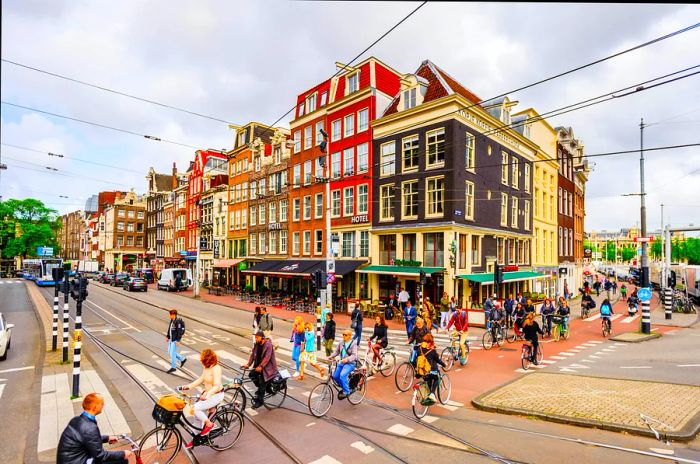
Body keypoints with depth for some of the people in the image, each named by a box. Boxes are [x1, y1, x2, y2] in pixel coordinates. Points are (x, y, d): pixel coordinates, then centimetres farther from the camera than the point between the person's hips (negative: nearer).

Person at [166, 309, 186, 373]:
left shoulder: (178, 322, -23)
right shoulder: (172, 320, 5)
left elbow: (180, 332, -23)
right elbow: (169, 328, 16)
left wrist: (178, 341, -22)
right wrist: (167, 336, 17)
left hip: (175, 339, -10)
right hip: (171, 339, 10)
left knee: (172, 353, -2)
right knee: (170, 352, 16)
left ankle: (173, 367, 13)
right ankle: (183, 359, 28)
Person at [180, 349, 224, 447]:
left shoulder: (216, 369, -26)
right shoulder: (206, 367, 2)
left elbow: (217, 386, -33)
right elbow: (201, 379, 11)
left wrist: (207, 395, -45)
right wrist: (188, 386, 3)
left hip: (216, 395, -9)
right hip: (207, 393, 9)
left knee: (195, 409, -17)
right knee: (199, 414, 10)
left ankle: (209, 424, 2)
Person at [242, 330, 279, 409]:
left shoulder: (268, 345, -21)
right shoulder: (256, 344, 1)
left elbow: (267, 358, -27)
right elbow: (253, 355, -1)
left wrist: (260, 366, -36)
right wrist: (248, 364, -13)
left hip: (267, 367, -7)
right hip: (258, 365, 7)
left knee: (262, 383, -9)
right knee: (251, 374, -11)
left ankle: (259, 401, 7)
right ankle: (260, 388, 13)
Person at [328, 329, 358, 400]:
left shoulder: (353, 344, -12)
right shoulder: (341, 342, 3)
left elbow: (354, 355, -21)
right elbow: (336, 351, 8)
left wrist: (347, 359, -38)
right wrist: (331, 356, -11)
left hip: (350, 363, -6)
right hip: (341, 362, 6)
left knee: (342, 375, -27)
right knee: (335, 376, -4)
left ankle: (346, 391, -8)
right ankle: (344, 387, 23)